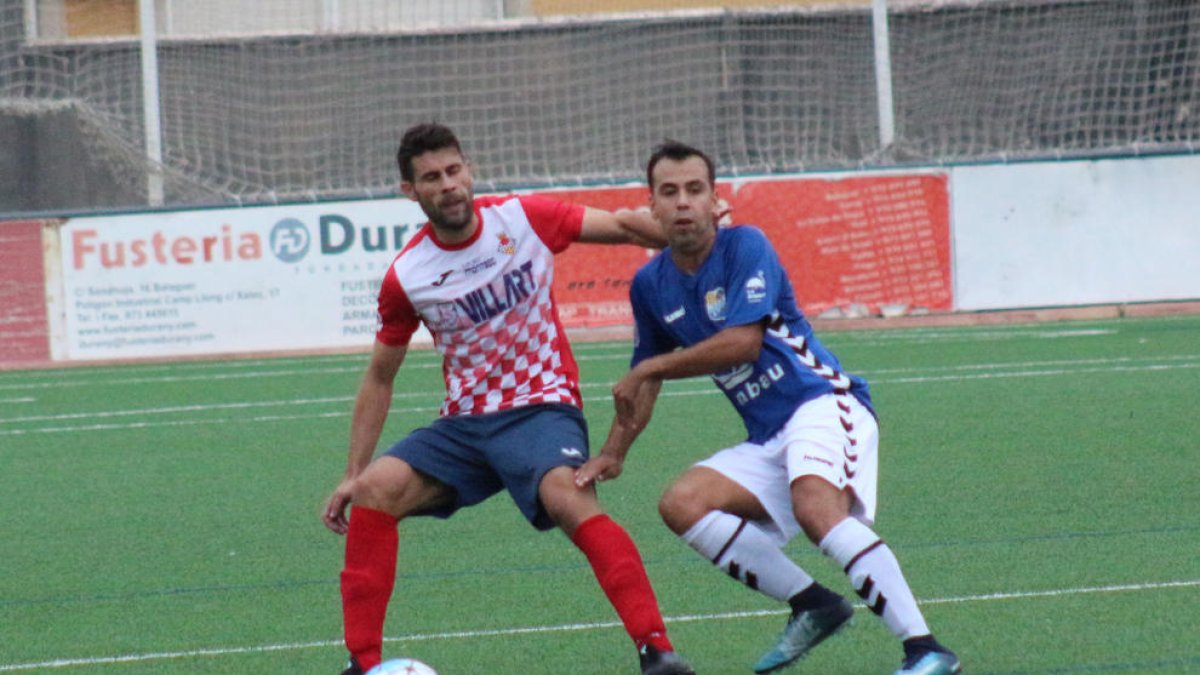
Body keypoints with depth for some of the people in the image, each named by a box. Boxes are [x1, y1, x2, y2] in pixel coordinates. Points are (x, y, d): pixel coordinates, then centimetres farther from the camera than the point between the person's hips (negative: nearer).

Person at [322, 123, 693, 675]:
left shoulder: (523, 218, -6)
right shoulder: (406, 277, -2)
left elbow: (621, 226, 3)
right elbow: (380, 378, 9)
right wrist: (352, 473, 5)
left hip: (541, 407, -3)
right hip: (465, 422, 4)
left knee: (566, 497, -33)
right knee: (375, 490, -17)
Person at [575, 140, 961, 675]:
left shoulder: (745, 247, -8)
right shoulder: (651, 285, 12)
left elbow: (743, 342, -17)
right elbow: (646, 382, 26)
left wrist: (647, 369, -8)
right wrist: (613, 454, 14)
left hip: (823, 403, -8)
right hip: (768, 440, 8)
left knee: (813, 504, -34)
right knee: (681, 504, -12)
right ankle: (812, 606, -5)